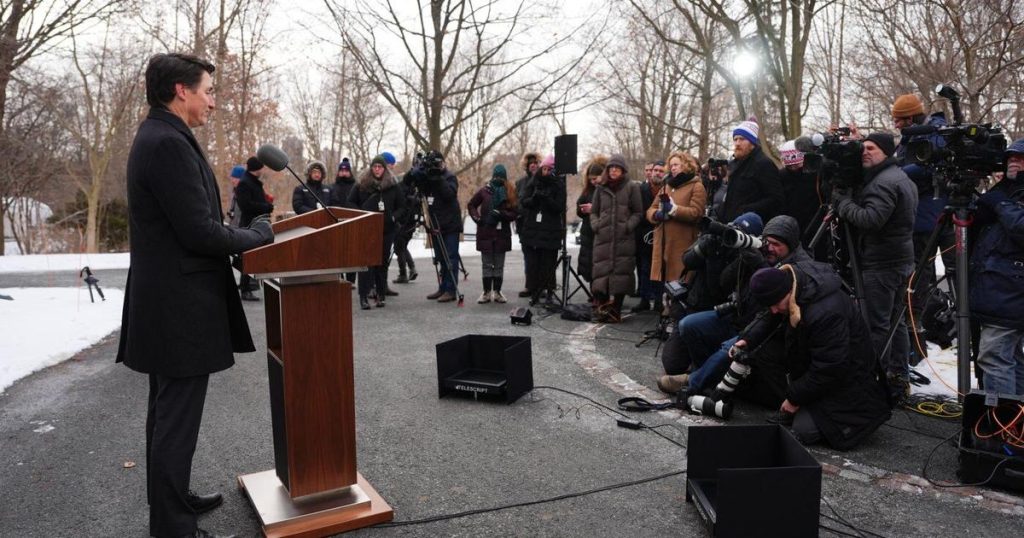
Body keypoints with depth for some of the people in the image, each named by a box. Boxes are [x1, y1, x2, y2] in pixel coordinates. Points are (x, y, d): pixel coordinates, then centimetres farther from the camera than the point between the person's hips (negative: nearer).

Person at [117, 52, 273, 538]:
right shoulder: (170, 143, -19)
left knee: (167, 412, 20)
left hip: (165, 302, 11)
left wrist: (244, 232, 8)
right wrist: (258, 234, -9)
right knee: (177, 419, -1)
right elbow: (200, 233, -23)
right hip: (181, 306, -11)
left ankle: (171, 498, 36)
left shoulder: (157, 137, 13)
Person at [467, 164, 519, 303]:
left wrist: (501, 214, -18)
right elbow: (471, 205, 11)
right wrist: (477, 217, -5)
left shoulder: (510, 192, 1)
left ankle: (497, 292, 15)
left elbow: (515, 212, -3)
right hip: (485, 233, 0)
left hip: (502, 233, 0)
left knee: (499, 265, 7)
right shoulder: (484, 191, 2)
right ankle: (486, 292, 11)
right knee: (486, 264, 5)